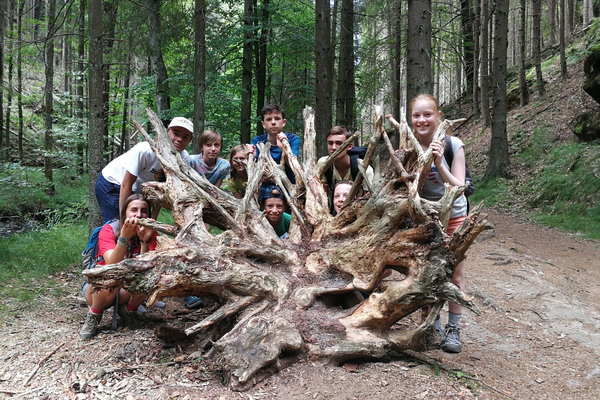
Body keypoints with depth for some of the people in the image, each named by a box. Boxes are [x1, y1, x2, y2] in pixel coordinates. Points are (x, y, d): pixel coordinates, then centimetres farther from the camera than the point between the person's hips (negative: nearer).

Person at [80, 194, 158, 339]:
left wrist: (144, 241, -36)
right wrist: (124, 237, -46)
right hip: (97, 288, -2)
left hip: (126, 290, 3)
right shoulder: (109, 230, -17)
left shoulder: (151, 234, -11)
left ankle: (128, 310, 2)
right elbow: (113, 266, -33)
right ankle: (93, 316, -6)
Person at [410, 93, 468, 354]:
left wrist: (439, 163, -36)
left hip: (453, 214, -2)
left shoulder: (452, 145, -20)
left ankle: (453, 328, 17)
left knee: (455, 274, 2)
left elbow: (458, 188, -23)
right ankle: (433, 323, 26)